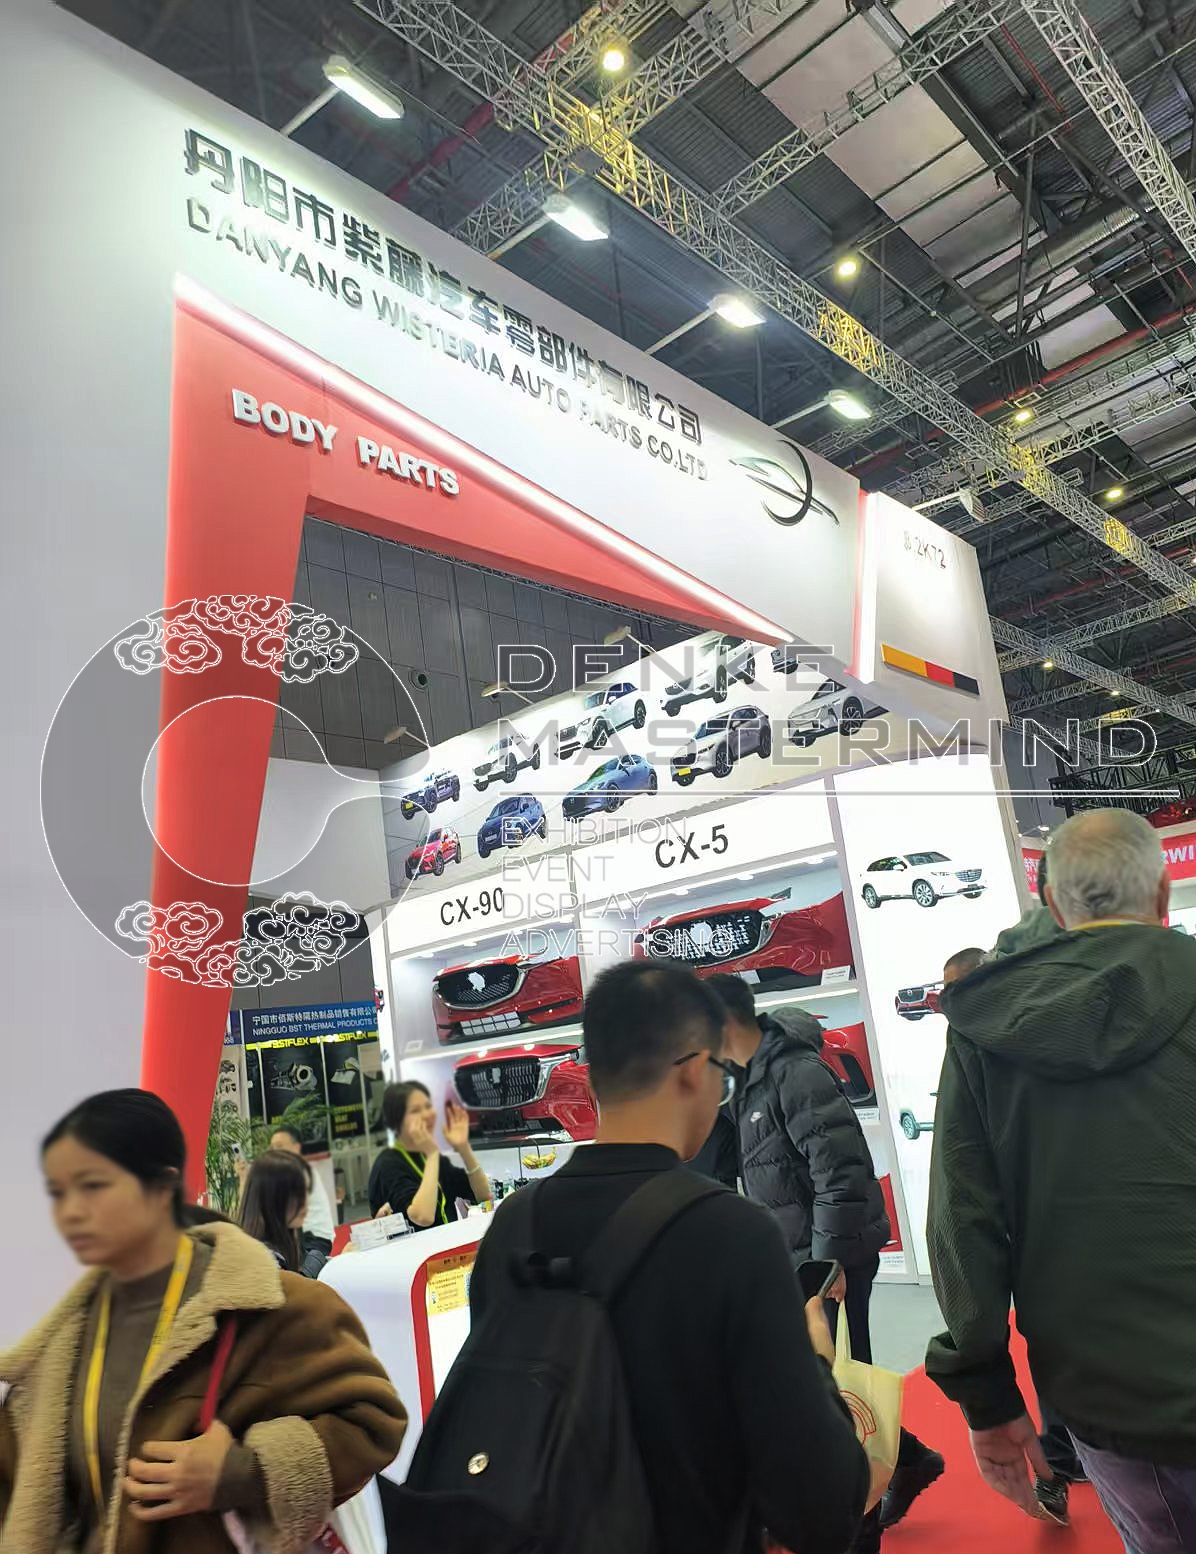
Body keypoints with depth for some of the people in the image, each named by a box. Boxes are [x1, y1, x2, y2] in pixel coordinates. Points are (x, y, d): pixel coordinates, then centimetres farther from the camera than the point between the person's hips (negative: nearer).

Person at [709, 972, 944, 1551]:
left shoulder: (797, 1072, -22)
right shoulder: (752, 1081, 8)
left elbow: (842, 1171, -25)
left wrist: (829, 1260, -23)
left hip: (832, 1257, -9)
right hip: (798, 1258, 9)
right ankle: (907, 1458, 40)